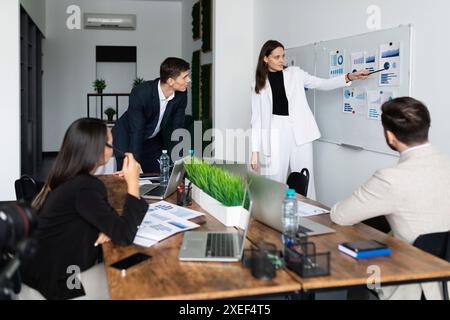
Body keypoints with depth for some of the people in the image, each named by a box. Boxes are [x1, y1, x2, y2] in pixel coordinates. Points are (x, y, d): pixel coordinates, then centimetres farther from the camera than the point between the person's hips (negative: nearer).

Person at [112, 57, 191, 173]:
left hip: (154, 142, 5)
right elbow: (136, 131, -29)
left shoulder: (181, 94, -16)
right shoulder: (140, 93, -30)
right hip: (127, 139, -4)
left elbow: (177, 129, -10)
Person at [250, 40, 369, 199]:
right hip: (275, 133, -1)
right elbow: (257, 119, 4)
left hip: (299, 131, 1)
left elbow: (322, 84, 7)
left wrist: (349, 77, -9)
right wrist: (255, 151, -1)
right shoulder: (259, 86, 6)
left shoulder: (295, 73, 8)